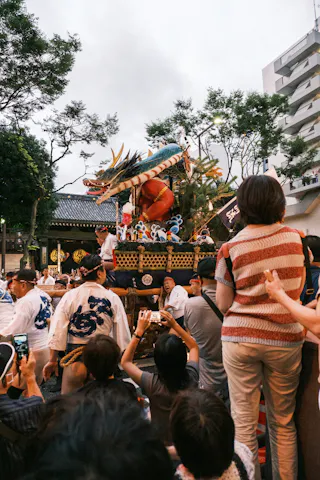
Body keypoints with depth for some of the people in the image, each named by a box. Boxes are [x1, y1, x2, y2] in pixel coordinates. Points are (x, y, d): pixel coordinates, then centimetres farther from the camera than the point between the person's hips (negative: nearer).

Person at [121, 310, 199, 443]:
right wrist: (174, 325, -8)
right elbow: (194, 347, -2)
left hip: (162, 441, -3)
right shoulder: (191, 377, -24)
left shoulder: (152, 384, -32)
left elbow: (125, 362, -14)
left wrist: (139, 331, -18)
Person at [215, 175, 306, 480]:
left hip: (240, 337, -2)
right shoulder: (294, 237, 0)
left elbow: (223, 304, -2)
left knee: (244, 423, 10)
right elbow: (298, 288, 11)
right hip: (285, 339, 2)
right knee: (283, 423, 17)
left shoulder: (231, 249, -7)